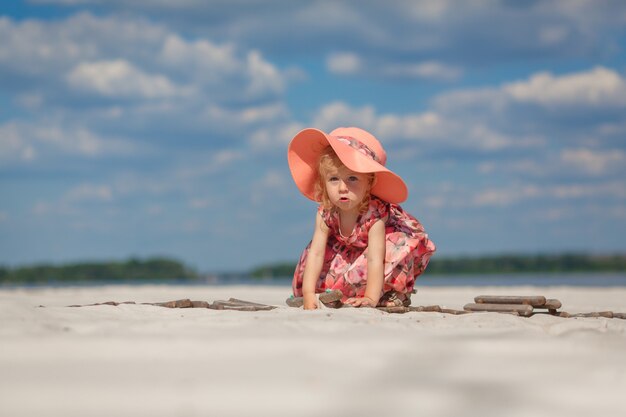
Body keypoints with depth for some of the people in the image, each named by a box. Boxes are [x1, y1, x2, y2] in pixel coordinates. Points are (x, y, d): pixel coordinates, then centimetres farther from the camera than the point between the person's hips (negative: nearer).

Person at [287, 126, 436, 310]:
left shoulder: (375, 213, -39)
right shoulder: (326, 213, -26)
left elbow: (375, 259, -43)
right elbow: (316, 253, -27)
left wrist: (370, 298, -50)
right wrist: (308, 293, -35)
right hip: (352, 252, 5)